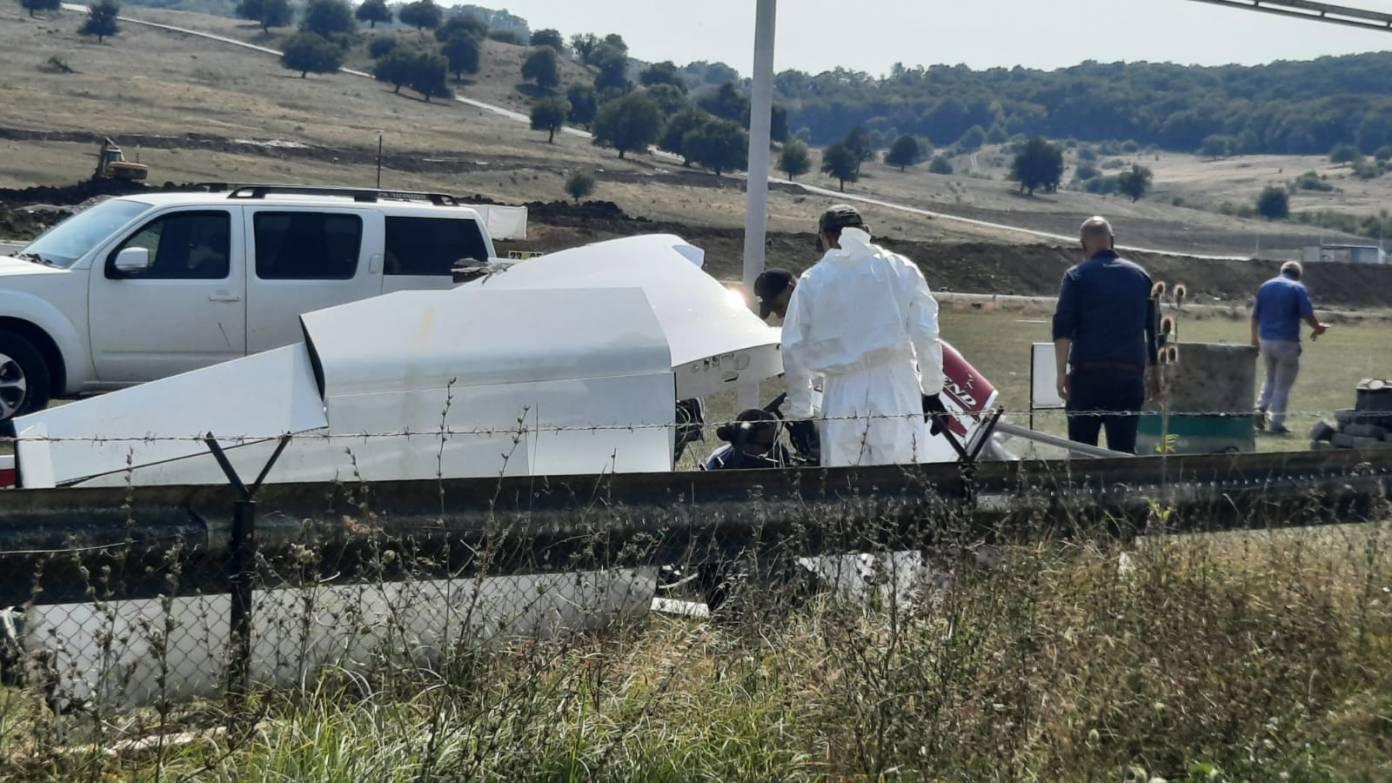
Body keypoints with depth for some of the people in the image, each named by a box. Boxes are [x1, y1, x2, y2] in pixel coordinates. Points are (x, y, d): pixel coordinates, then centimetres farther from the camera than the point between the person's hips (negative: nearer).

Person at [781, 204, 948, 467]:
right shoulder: (902, 270, 4)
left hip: (842, 399, 1)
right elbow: (925, 336, 1)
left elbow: (794, 351, 6)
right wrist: (932, 391, 12)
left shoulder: (813, 280, 4)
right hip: (896, 396, 0)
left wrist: (799, 411, 15)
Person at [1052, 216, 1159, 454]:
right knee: (1124, 449, 4)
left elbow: (1062, 327, -7)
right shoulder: (1140, 275, 13)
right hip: (1130, 374, 3)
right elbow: (1154, 329, 15)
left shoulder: (1076, 276, 2)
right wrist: (1154, 371, 21)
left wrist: (1062, 372, -8)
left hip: (1088, 372, -3)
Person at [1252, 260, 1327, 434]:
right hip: (1287, 342, -5)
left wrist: (1254, 338, 17)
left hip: (1265, 340, 5)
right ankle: (1277, 423, 4)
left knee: (1271, 379, 22)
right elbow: (1307, 315, -10)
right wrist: (1318, 328, 9)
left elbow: (1255, 316, 9)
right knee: (1283, 384, 4)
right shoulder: (1298, 288, -7)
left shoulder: (1265, 286, 8)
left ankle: (1261, 409, 4)